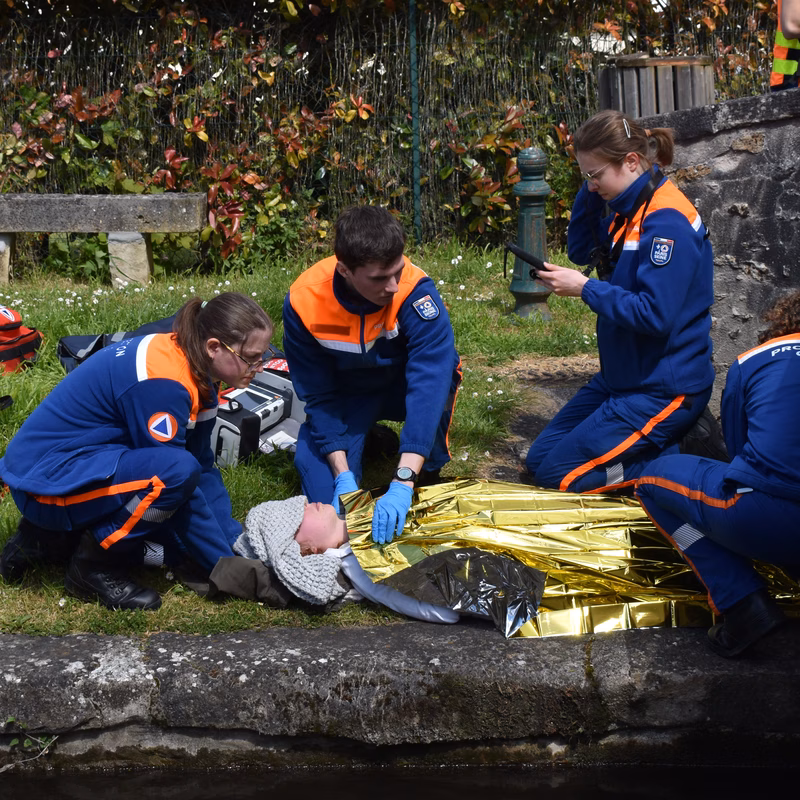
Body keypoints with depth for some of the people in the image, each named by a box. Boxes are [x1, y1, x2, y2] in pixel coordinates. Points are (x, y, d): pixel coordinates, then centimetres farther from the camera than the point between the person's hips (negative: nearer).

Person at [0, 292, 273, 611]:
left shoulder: (194, 373, 1)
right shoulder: (161, 380, -27)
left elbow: (204, 468, 5)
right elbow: (177, 474, -25)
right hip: (45, 477, -10)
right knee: (178, 471, -28)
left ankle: (50, 532, 13)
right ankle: (92, 566, -8)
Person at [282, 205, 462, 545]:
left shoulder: (415, 290, -35)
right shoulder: (302, 302, -27)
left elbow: (428, 385, -42)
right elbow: (318, 395, -18)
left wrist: (403, 483, -51)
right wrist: (343, 476, -30)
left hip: (403, 384, -1)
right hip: (346, 393, 2)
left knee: (439, 371, -36)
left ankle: (430, 469, -7)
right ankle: (373, 440, 13)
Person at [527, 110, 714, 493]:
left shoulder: (667, 221, -23)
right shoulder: (629, 211, 6)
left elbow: (656, 315, -28)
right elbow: (581, 250, 17)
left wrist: (586, 289, -21)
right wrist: (590, 194, 3)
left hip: (662, 386, -10)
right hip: (622, 374, 10)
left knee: (558, 474, -8)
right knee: (538, 459, 12)